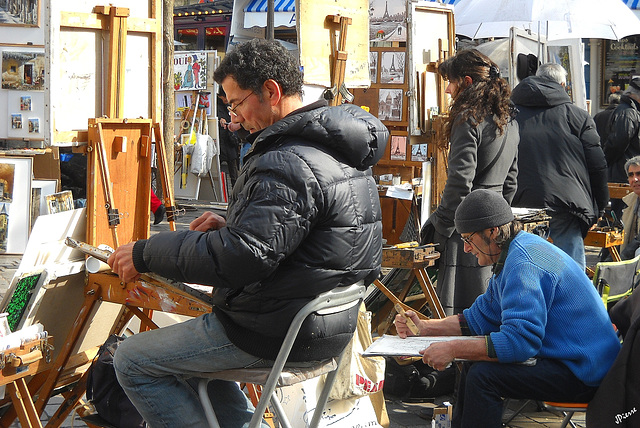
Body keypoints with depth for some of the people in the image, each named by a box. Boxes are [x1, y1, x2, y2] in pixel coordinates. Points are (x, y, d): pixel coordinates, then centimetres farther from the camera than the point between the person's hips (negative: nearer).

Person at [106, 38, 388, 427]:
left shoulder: (289, 165, -25)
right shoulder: (341, 151, 8)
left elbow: (238, 259, -29)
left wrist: (145, 254, -19)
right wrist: (232, 226, 8)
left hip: (277, 334, -10)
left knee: (132, 362, 1)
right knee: (191, 350, 30)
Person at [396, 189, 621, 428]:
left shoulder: (523, 264, -23)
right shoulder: (512, 255, 12)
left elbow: (519, 341, -31)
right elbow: (481, 317, 19)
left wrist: (453, 349, -26)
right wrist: (425, 328, 11)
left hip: (583, 372, -11)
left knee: (482, 374, -22)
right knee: (474, 361, 15)